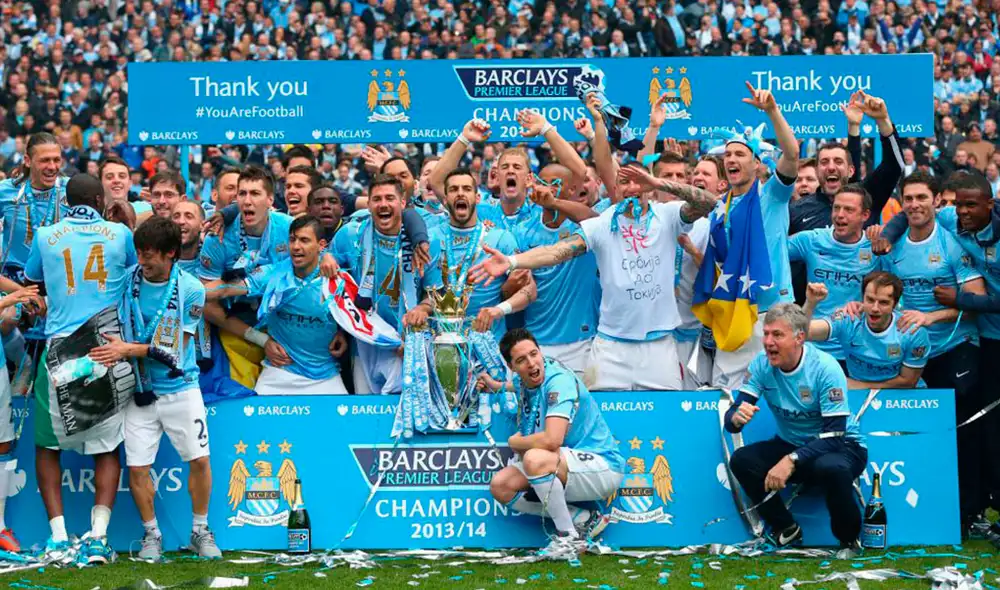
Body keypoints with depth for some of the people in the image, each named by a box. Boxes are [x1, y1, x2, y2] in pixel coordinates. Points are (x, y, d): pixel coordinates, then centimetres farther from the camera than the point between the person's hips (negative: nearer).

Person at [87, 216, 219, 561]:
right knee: (137, 467, -3)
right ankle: (151, 534, 18)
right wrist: (114, 352, -9)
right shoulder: (127, 279, -3)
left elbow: (175, 348, -12)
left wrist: (128, 349, -18)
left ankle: (200, 530, 17)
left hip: (179, 387, -2)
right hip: (139, 389, 2)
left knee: (199, 459, -4)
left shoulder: (190, 289, -10)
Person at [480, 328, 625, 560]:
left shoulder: (559, 380, -23)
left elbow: (552, 440, -34)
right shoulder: (522, 380, 5)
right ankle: (584, 520, -3)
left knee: (535, 459, -35)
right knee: (501, 486, -4)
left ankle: (568, 536, -17)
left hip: (602, 466, -10)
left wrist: (515, 442, -15)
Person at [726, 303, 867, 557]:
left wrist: (791, 461, -39)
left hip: (841, 447, -5)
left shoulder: (824, 368, -24)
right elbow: (732, 417, -14)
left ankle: (850, 540, -10)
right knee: (741, 460, -20)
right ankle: (786, 530, -1)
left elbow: (834, 435, -27)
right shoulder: (762, 364, -10)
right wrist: (736, 418, -40)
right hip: (790, 445, 5)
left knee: (830, 468, -39)